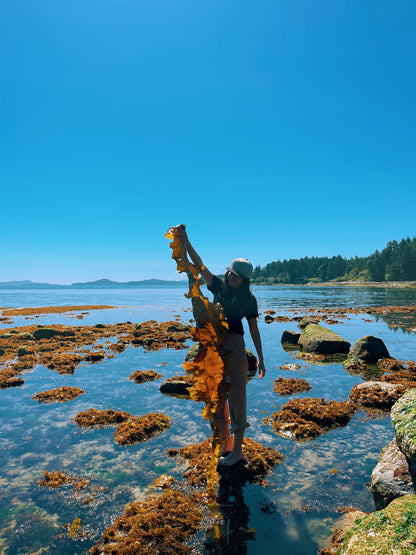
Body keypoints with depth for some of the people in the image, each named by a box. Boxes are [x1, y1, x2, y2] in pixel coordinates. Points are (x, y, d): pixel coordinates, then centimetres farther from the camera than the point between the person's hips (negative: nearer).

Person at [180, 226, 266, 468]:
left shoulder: (249, 299, 0)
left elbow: (254, 330, 3)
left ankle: (237, 449, 11)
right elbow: (199, 264, 4)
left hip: (234, 344, -4)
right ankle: (226, 443, 26)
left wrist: (261, 359, 2)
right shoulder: (218, 286, 8)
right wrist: (185, 241, -2)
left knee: (236, 395, -2)